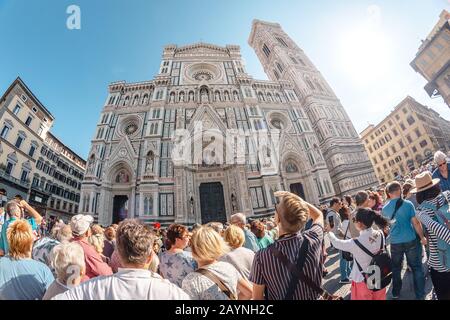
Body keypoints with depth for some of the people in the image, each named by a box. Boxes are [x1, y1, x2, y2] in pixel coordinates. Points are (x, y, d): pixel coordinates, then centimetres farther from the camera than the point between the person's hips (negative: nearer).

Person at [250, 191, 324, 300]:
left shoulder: (262, 256, -33)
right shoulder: (313, 239, -25)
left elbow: (257, 297, -17)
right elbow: (318, 215, -3)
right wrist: (297, 200, -7)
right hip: (312, 297, 2)